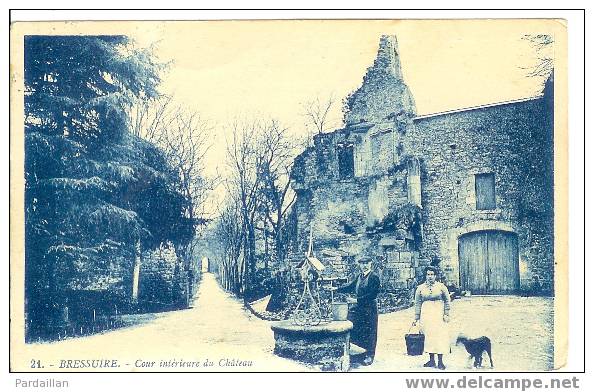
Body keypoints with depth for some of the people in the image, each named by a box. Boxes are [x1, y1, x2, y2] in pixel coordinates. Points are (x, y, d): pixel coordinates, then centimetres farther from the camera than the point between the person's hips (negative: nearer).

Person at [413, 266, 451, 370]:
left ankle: (440, 361, -1)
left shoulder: (441, 286, 2)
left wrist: (446, 314, -2)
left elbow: (447, 301, 6)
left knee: (440, 336, -6)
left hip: (439, 314, -2)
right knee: (428, 336, 2)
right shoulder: (420, 288, 6)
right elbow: (417, 304, 8)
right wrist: (416, 318, 5)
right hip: (426, 315, 2)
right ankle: (432, 360, 11)